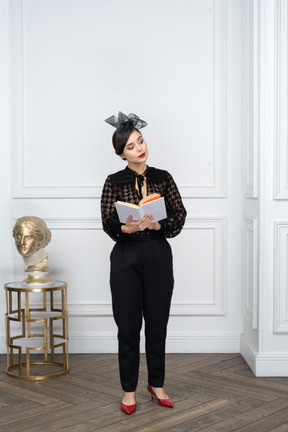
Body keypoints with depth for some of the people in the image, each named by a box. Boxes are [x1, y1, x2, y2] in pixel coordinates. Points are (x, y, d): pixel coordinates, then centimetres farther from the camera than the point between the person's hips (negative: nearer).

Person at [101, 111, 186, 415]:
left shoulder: (163, 178, 5)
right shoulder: (114, 182, 0)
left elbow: (179, 215, 1)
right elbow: (108, 222, -5)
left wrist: (157, 224, -18)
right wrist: (128, 227, -25)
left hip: (158, 256, 2)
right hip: (126, 257, -1)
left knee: (157, 323, 9)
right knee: (128, 326, 4)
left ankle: (156, 384, 27)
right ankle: (129, 390, 18)